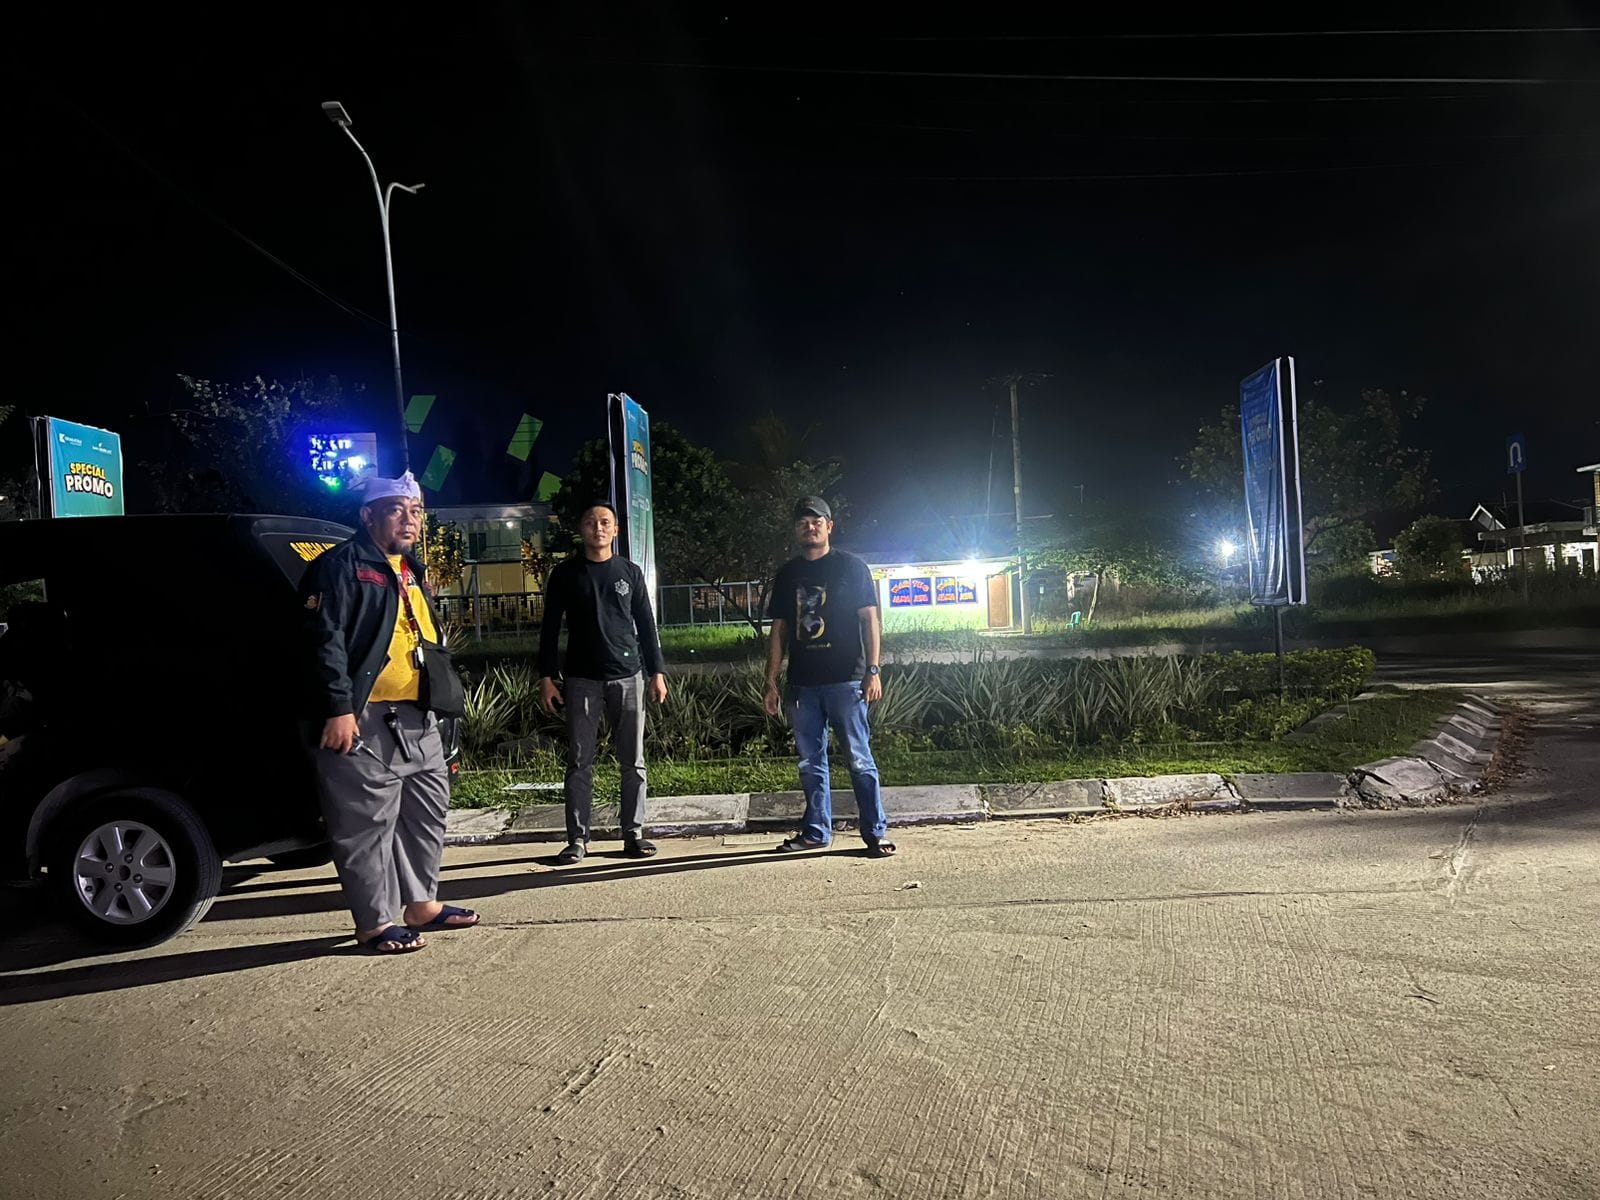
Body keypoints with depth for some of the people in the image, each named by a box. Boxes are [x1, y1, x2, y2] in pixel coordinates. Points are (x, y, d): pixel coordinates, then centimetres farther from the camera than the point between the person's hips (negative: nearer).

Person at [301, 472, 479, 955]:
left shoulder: (413, 572, 20)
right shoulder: (342, 565, -8)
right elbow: (326, 640, -17)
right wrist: (339, 709, -22)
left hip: (419, 719, 10)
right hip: (365, 721, -9)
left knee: (427, 812, 16)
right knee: (368, 824, -1)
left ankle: (422, 904, 30)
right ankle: (375, 922, 9)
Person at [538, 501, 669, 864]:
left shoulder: (630, 572, 9)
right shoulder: (565, 573, 5)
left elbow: (646, 625, 11)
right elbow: (550, 628, 5)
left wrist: (656, 672, 5)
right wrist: (546, 677, -2)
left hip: (628, 677, 1)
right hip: (582, 680, -1)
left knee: (633, 761, 3)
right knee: (579, 762, 0)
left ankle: (633, 834, 11)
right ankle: (577, 839, 6)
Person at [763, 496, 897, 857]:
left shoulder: (851, 567, 2)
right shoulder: (787, 574, 13)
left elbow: (870, 619, -1)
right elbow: (779, 630, 14)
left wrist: (872, 670, -10)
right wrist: (771, 682, 9)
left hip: (845, 681, -4)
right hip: (802, 684, 4)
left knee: (860, 760, -2)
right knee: (811, 763, 10)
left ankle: (876, 833, 4)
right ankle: (816, 831, 20)